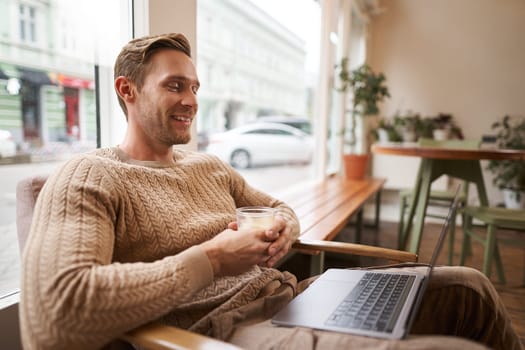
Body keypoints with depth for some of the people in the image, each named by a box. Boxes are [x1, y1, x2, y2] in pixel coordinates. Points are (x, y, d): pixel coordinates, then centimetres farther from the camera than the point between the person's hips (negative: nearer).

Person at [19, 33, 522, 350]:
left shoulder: (210, 166, 17)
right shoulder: (86, 179, -5)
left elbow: (276, 206, 27)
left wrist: (285, 225, 0)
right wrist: (211, 259, -19)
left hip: (288, 295, 8)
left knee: (468, 287, 3)